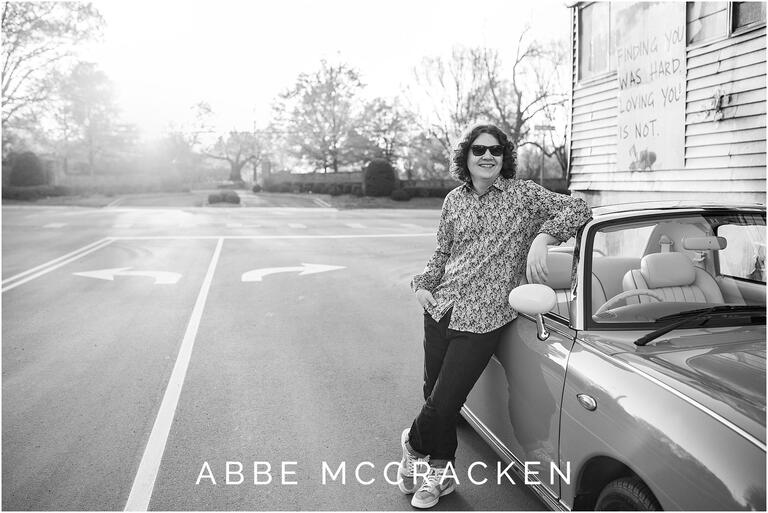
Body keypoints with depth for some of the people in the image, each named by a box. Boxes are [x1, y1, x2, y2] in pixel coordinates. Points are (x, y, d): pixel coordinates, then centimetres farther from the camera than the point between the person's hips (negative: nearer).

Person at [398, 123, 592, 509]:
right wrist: (422, 284, 5)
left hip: (482, 320, -4)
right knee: (433, 395, 11)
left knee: (443, 405, -5)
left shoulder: (523, 194, 0)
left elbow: (577, 209, -9)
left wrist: (542, 236, -25)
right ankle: (441, 473, 34)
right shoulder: (454, 200, 12)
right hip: (440, 309, 5)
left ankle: (414, 444, 29)